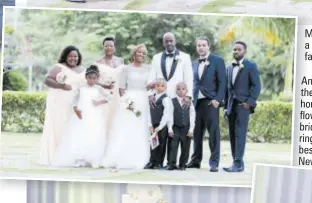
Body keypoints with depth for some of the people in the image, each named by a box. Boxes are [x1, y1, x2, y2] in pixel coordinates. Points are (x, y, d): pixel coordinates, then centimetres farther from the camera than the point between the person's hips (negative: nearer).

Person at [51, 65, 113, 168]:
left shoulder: (98, 89, 3)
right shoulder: (81, 88, 5)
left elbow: (109, 96, -1)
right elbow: (75, 99, 4)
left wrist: (100, 102, -13)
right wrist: (76, 110, -11)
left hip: (94, 118, 0)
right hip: (81, 116, 0)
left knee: (94, 138, -4)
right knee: (78, 137, -5)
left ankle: (94, 160, -2)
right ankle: (78, 160, -2)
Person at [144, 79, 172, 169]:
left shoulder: (166, 99, -10)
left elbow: (166, 114, -15)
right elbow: (150, 112, 8)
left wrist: (160, 127, -18)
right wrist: (150, 125, -2)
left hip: (163, 125, -5)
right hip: (154, 126, 5)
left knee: (161, 144, 0)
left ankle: (159, 163, 8)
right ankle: (152, 162, 14)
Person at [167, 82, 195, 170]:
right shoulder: (172, 101, 2)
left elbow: (192, 117, 2)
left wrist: (191, 129, -6)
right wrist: (170, 129, -8)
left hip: (186, 128, 1)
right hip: (175, 128, -1)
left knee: (185, 147, 4)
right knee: (173, 146, -5)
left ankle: (183, 164, 13)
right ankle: (172, 164, -4)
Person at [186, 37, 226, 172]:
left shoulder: (217, 60, 1)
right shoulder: (194, 64, 17)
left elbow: (222, 81, -5)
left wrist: (218, 99, -14)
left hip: (211, 101, -5)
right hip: (196, 102, 5)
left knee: (213, 132, -6)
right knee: (197, 132, 8)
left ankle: (214, 163, -5)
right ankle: (196, 160, 16)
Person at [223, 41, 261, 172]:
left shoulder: (251, 66, -1)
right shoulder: (230, 68, 18)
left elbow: (257, 86, -7)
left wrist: (249, 102, -15)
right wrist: (225, 106, 13)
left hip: (243, 105, -6)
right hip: (231, 106, 6)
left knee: (240, 134, -13)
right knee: (232, 135, 5)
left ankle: (238, 164, -15)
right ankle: (237, 163, 9)